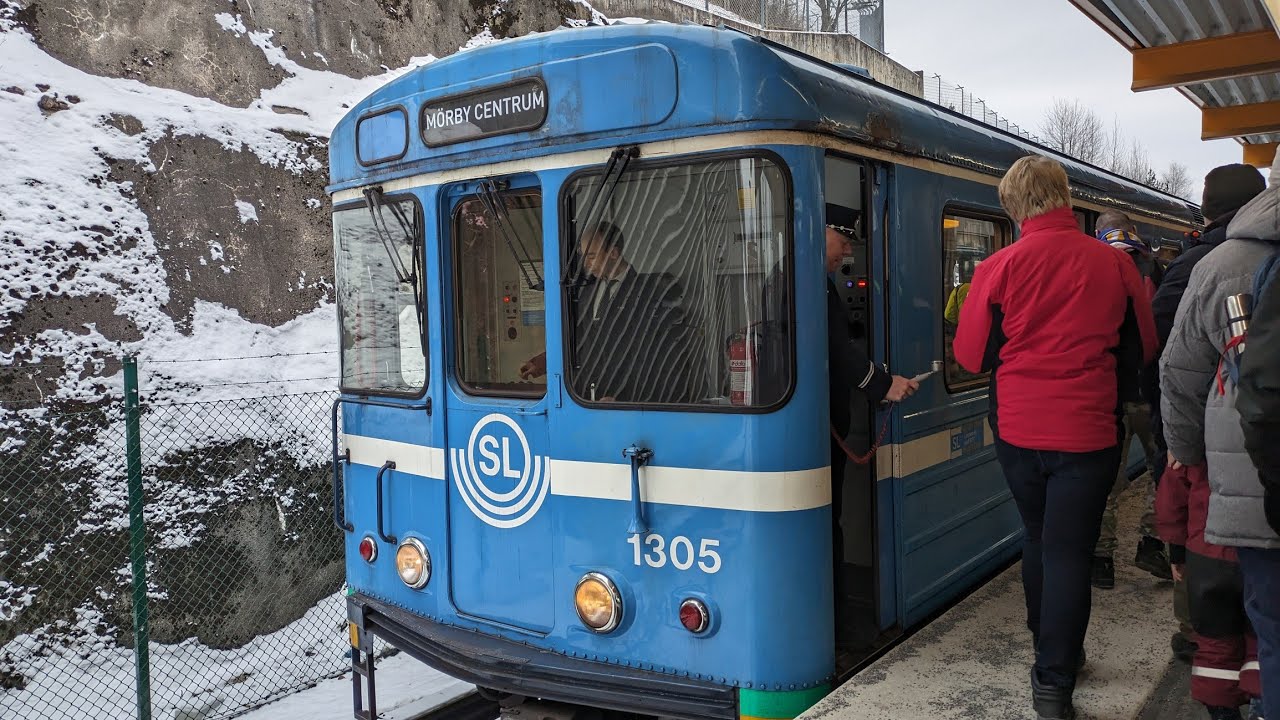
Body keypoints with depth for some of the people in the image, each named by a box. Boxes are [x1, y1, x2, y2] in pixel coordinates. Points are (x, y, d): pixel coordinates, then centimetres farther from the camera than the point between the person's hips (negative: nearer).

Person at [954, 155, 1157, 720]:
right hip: (1086, 433, -1)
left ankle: (1051, 650, 34)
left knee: (1039, 539, 19)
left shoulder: (1000, 266, -8)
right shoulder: (1114, 263, -5)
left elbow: (972, 355, -3)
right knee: (1069, 551, 3)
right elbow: (1143, 348, 6)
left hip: (1019, 430, 1)